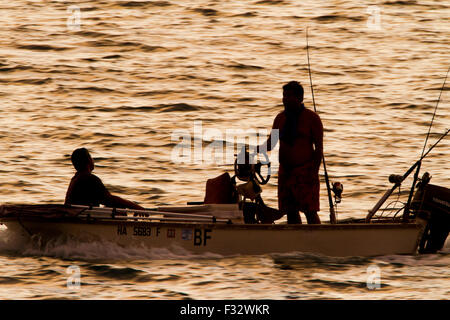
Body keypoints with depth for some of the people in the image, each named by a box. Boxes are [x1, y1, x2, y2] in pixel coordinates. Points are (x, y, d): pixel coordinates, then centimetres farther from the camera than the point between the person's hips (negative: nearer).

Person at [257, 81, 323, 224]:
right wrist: (253, 149, -4)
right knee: (291, 212, 5)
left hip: (305, 171, -6)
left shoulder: (312, 118, -3)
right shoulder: (280, 118, 12)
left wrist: (314, 172, -14)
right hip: (285, 171, 6)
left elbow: (319, 148, -5)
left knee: (310, 211, -11)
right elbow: (270, 144, 15)